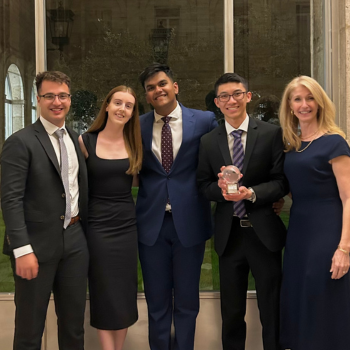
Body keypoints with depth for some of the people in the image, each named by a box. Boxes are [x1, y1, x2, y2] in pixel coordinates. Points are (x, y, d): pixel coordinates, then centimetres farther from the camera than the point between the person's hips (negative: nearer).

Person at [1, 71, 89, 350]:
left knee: (74, 323, 16)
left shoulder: (76, 139, 10)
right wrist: (23, 249, -21)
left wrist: (86, 232, 7)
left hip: (75, 242, 6)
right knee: (30, 326, 10)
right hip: (37, 244, -5)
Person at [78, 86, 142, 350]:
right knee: (104, 294, 5)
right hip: (98, 225, -3)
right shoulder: (85, 141, -4)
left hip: (127, 224, 3)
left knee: (125, 293, 10)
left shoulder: (134, 143, 3)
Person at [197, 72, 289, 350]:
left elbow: (282, 181, -5)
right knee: (232, 312, 15)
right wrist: (220, 187, -16)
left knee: (272, 311, 10)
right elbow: (203, 186, 5)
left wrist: (251, 193, -20)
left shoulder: (271, 134, -2)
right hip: (229, 234, 2)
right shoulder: (208, 142, 5)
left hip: (264, 232, -2)